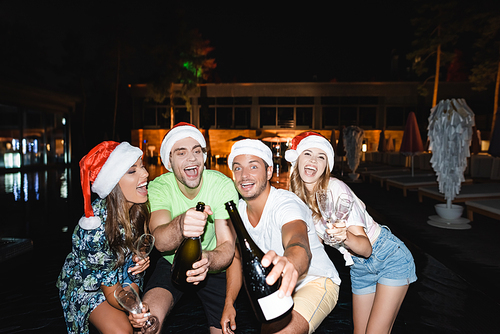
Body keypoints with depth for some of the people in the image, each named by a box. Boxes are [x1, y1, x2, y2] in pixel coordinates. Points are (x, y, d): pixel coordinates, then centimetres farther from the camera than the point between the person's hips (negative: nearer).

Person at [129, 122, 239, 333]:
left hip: (213, 268, 0)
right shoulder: (158, 187, -19)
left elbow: (228, 246, -28)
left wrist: (209, 260, -51)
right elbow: (160, 242, -34)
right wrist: (180, 225, -57)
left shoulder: (224, 186, -22)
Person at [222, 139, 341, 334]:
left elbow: (299, 245, -50)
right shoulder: (237, 210, -7)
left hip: (315, 282, -6)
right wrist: (229, 303, -3)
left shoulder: (286, 204, -29)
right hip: (278, 286, 7)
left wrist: (291, 265, -73)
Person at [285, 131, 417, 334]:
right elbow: (318, 236, 9)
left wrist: (345, 237, -47)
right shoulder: (299, 196, -5)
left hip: (390, 258, -6)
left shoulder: (336, 189, -25)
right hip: (359, 268, 6)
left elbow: (366, 248, -28)